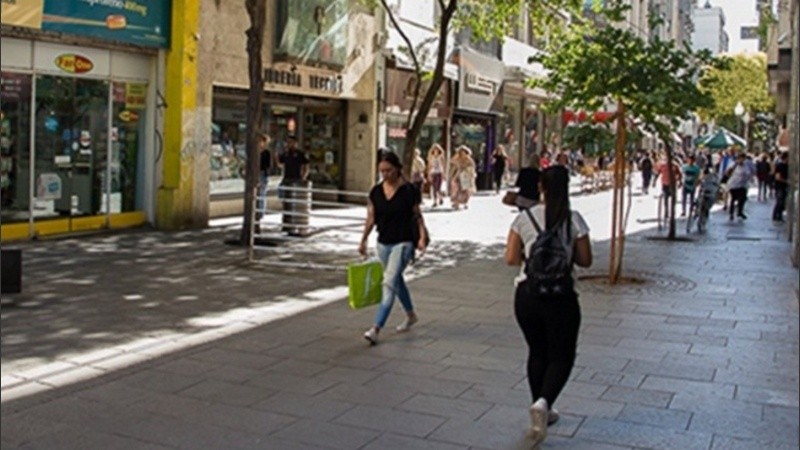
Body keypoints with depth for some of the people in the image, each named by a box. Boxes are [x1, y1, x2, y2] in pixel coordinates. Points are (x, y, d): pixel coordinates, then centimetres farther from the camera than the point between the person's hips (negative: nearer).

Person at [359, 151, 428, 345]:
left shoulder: (409, 190, -9)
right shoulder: (376, 192, 3)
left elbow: (417, 216, -3)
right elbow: (371, 218, 9)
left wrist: (422, 236, -14)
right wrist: (363, 240, 7)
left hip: (403, 243, -6)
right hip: (383, 243, 6)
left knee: (389, 283, -14)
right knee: (396, 281, 20)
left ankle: (376, 329, -18)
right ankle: (410, 315, 42)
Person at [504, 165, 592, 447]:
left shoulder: (524, 218, -2)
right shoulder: (574, 220, -6)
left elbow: (511, 259, -2)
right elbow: (585, 261, -1)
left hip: (526, 294, 3)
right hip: (560, 296, -2)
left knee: (537, 352, 20)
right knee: (561, 356, 10)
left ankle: (542, 411, 27)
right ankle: (543, 402, -15)